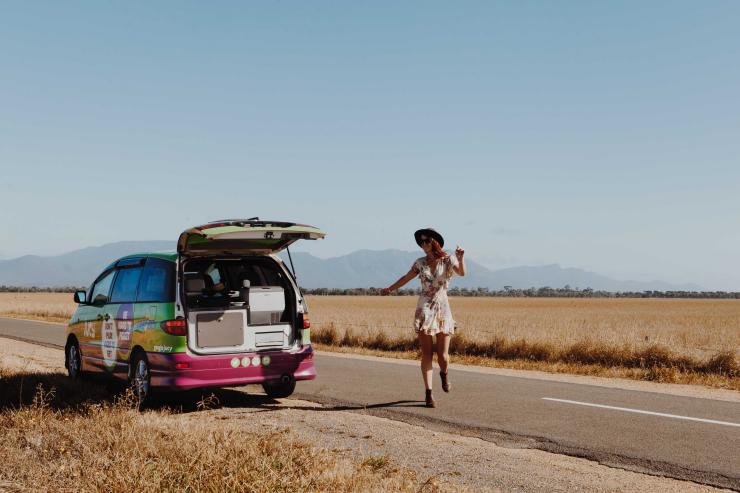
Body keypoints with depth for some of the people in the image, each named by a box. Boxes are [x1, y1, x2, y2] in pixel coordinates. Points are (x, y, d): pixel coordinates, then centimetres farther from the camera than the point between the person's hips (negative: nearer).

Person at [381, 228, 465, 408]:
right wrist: (390, 289, 29)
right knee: (427, 354, -4)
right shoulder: (420, 263, 5)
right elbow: (406, 278, 21)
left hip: (443, 311, -1)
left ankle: (444, 374, 33)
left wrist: (461, 258, -39)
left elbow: (462, 273, -21)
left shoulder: (448, 260, -2)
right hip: (424, 311, 1)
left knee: (443, 356, -2)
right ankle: (429, 394, 1)